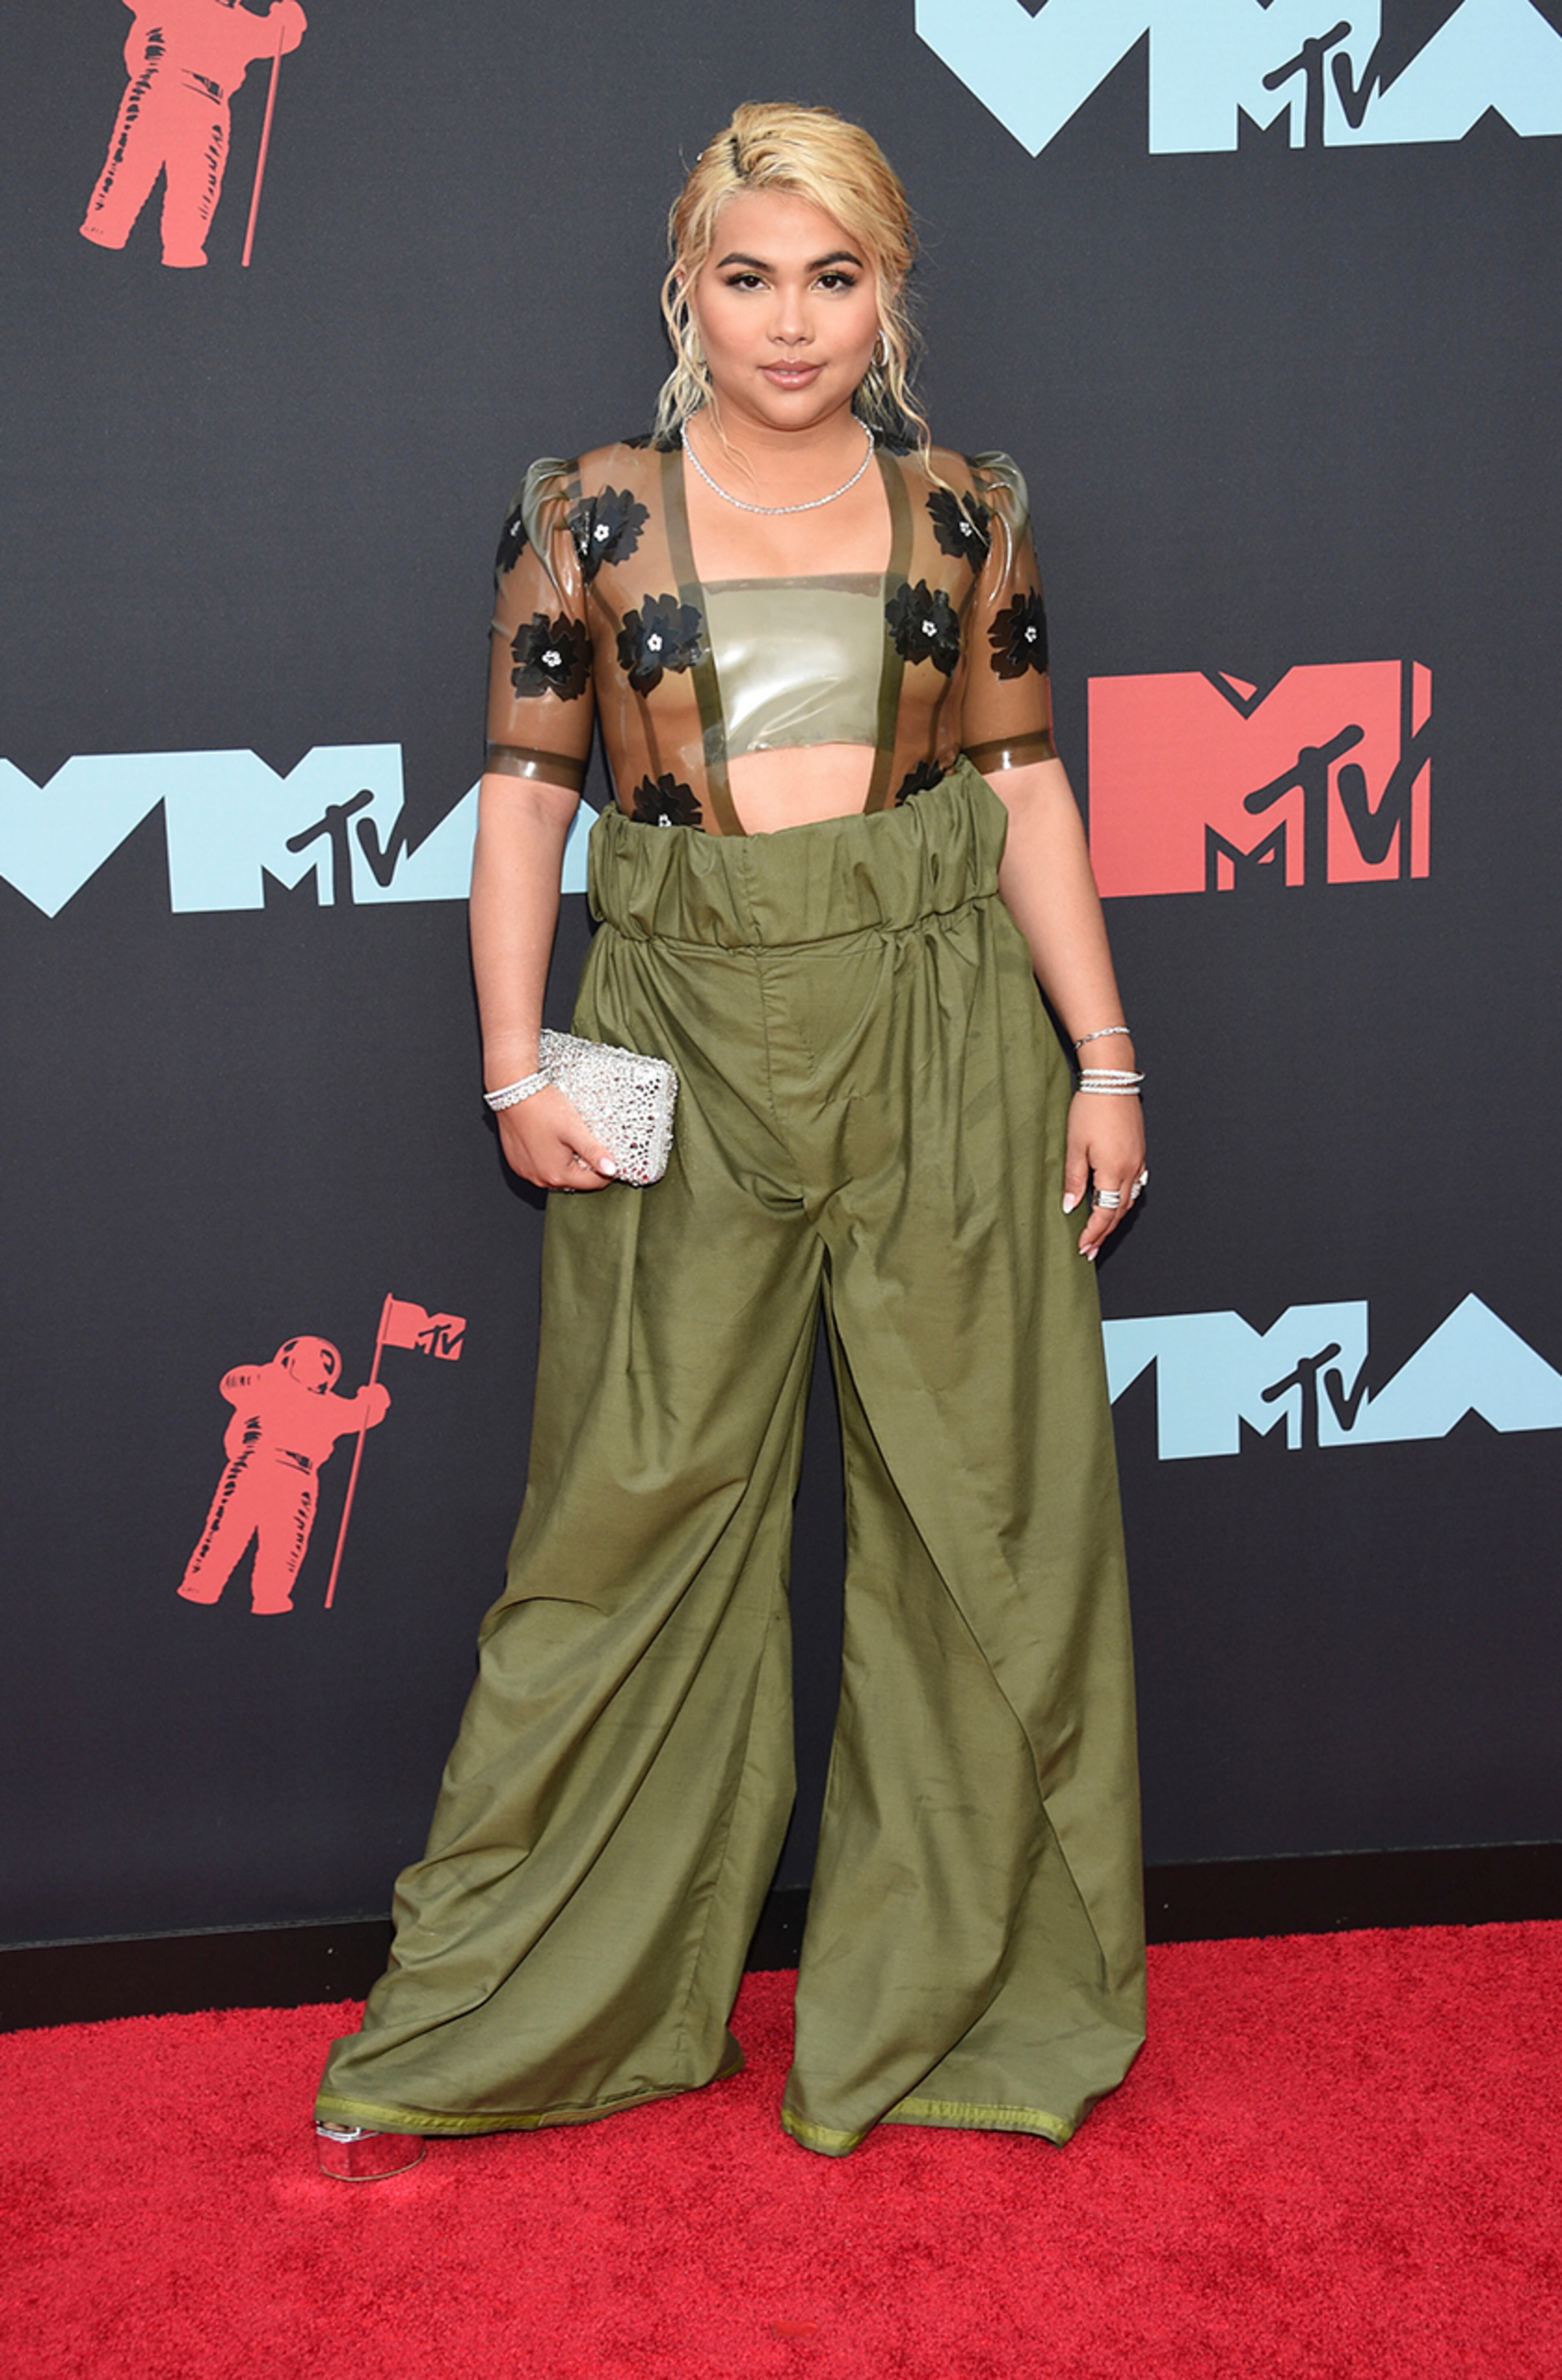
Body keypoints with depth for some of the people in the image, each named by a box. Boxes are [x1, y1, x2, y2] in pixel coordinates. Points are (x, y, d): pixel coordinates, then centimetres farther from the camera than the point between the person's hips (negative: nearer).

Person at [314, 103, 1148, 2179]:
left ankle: (958, 1992, 24)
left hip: (943, 1033, 2)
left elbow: (1029, 790, 7)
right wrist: (517, 1066, -6)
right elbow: (526, 791, 2)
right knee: (637, 1514, 4)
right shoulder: (589, 515, 3)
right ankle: (502, 2016, 19)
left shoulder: (965, 513, 7)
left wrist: (1105, 1058, 3)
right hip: (686, 1036, -1)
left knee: (983, 1512, 6)